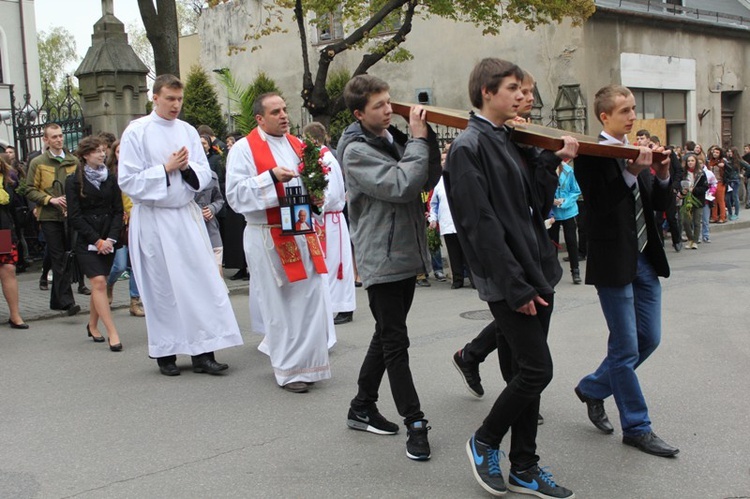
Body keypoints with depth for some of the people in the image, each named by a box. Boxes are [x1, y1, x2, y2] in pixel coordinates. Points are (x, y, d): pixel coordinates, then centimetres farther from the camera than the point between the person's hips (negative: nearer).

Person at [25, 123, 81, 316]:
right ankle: (66, 301, -9)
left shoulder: (74, 161, 11)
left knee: (66, 258, 6)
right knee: (59, 260, -6)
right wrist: (51, 199, -12)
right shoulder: (38, 163, 3)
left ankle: (57, 300, 18)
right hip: (49, 217, -3)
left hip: (71, 216, 3)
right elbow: (30, 190, 1)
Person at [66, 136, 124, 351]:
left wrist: (111, 238, -7)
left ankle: (92, 325, 24)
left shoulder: (110, 179, 9)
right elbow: (74, 216, -4)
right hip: (86, 241, -3)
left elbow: (118, 211, 7)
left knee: (99, 284, 6)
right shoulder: (74, 181, 0)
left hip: (108, 239, 3)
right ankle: (112, 333, -13)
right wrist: (96, 240, -11)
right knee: (99, 283, -12)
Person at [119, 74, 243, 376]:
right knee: (162, 287, 3)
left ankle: (202, 351, 4)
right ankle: (165, 353, 15)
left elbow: (204, 176, 9)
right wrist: (166, 168, -12)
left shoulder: (188, 131, 9)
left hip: (187, 215, 4)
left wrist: (187, 167, -11)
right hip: (153, 219, -4)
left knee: (202, 281, -2)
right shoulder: (136, 132, -3)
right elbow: (128, 181, -8)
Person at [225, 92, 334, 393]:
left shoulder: (296, 145, 14)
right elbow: (236, 194, -13)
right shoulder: (244, 149, -5)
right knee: (280, 303, 0)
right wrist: (271, 177, -22)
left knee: (311, 298, 6)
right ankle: (288, 370, 12)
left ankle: (306, 362, 23)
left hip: (303, 233, 6)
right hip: (269, 238, -6)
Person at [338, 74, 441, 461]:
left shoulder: (395, 139, 10)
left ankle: (362, 407, 29)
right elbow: (401, 186, -24)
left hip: (407, 254, 8)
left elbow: (429, 180, 5)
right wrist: (419, 139, -16)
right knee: (395, 342, -4)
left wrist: (427, 136, -5)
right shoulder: (357, 151, -12)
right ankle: (415, 423, 3)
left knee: (387, 336, 16)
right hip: (381, 258, -8)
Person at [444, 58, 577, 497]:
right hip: (508, 282, -8)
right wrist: (515, 287, -19)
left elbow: (536, 206, 13)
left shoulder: (513, 142, 14)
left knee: (528, 371, 11)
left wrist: (554, 163, 1)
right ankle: (484, 443, 16)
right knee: (537, 370, -6)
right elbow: (481, 224, -18)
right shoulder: (468, 147, -12)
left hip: (537, 272, 8)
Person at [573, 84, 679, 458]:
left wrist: (662, 175, -6)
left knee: (649, 339, 14)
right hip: (614, 262, -8)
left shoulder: (638, 152, 11)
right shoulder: (592, 155, -12)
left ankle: (593, 388, 33)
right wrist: (630, 172, -26)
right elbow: (598, 205, -23)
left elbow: (659, 204, 11)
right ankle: (637, 428, 16)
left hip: (645, 259, 8)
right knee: (626, 348, 2)